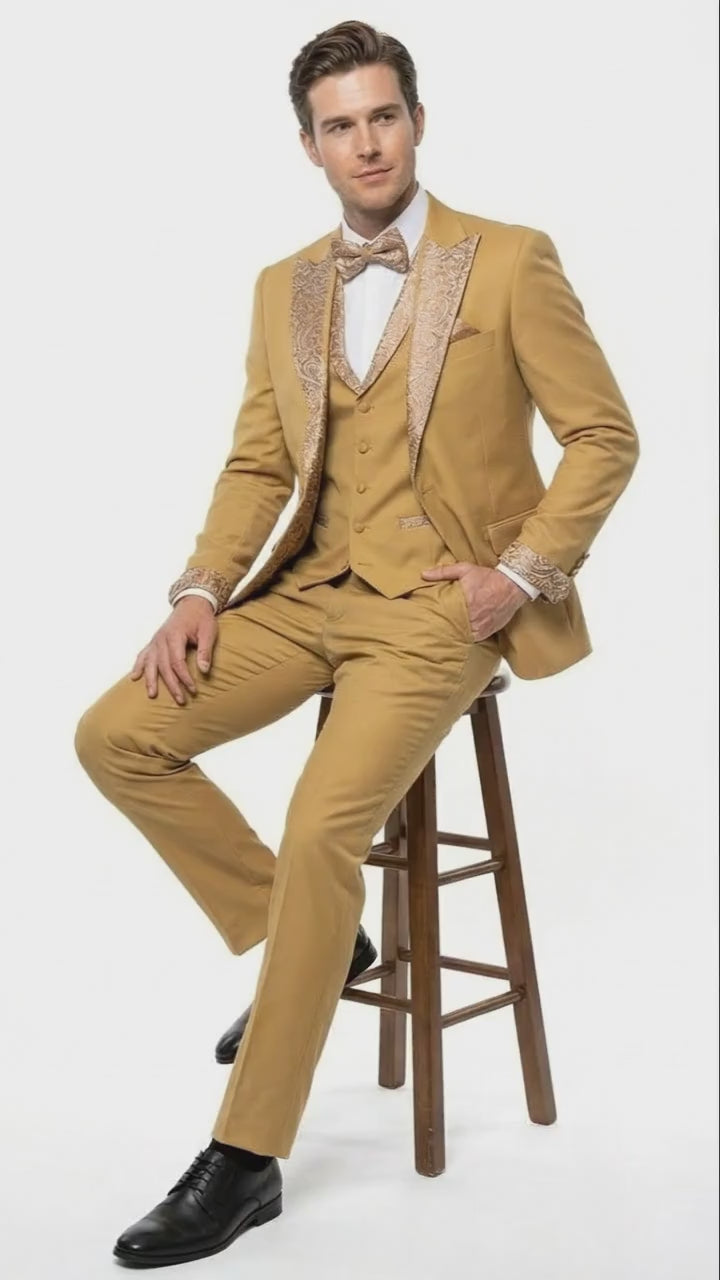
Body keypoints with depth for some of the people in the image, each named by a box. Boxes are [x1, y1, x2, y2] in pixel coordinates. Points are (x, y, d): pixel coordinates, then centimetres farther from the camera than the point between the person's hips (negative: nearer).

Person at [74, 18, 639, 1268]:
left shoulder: (511, 261, -3)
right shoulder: (282, 288, 13)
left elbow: (606, 436, -2)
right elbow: (257, 463, 13)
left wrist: (519, 574, -13)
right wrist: (201, 590, -4)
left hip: (438, 605, -6)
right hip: (312, 592, 6)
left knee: (320, 827, -25)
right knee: (115, 735, -8)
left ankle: (245, 1159, -12)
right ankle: (299, 942, 10)